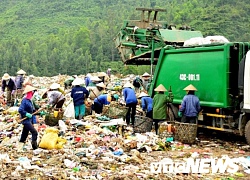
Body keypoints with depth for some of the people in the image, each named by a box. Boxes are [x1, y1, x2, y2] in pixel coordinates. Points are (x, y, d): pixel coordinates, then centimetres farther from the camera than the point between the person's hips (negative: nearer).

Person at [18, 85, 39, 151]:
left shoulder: (29, 101, 13)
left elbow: (33, 110, 18)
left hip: (30, 120, 9)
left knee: (24, 135, 12)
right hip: (26, 120, -9)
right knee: (34, 132, -15)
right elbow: (20, 110, -22)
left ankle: (19, 149, 19)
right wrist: (26, 114, -30)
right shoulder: (24, 101, -15)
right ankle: (35, 148, -13)